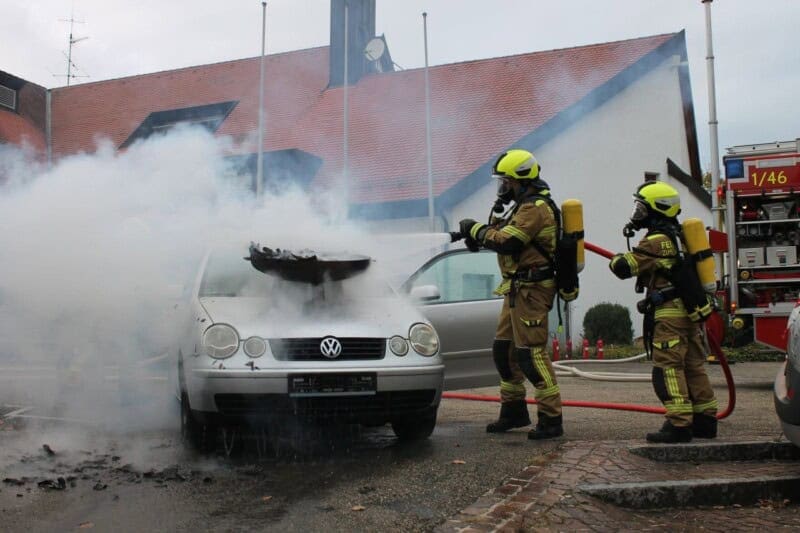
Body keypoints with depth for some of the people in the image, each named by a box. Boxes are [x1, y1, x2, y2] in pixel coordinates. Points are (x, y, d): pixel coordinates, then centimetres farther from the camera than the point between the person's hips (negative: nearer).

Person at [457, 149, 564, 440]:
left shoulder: (535, 208, -16)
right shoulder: (524, 205, 18)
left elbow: (505, 241, -23)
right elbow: (504, 233, 15)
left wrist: (476, 229, -10)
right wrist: (477, 233, -3)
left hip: (531, 290, -11)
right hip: (517, 289, 11)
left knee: (531, 353, -11)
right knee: (504, 350, 15)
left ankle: (551, 418, -4)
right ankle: (514, 410, 26)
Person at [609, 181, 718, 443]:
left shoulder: (657, 240, -14)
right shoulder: (678, 236, 17)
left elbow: (624, 267, -18)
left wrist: (615, 259, 3)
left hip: (670, 314, -10)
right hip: (691, 310, 10)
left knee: (668, 369, -7)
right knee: (693, 367, 14)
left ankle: (679, 425, -8)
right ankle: (705, 421, 20)